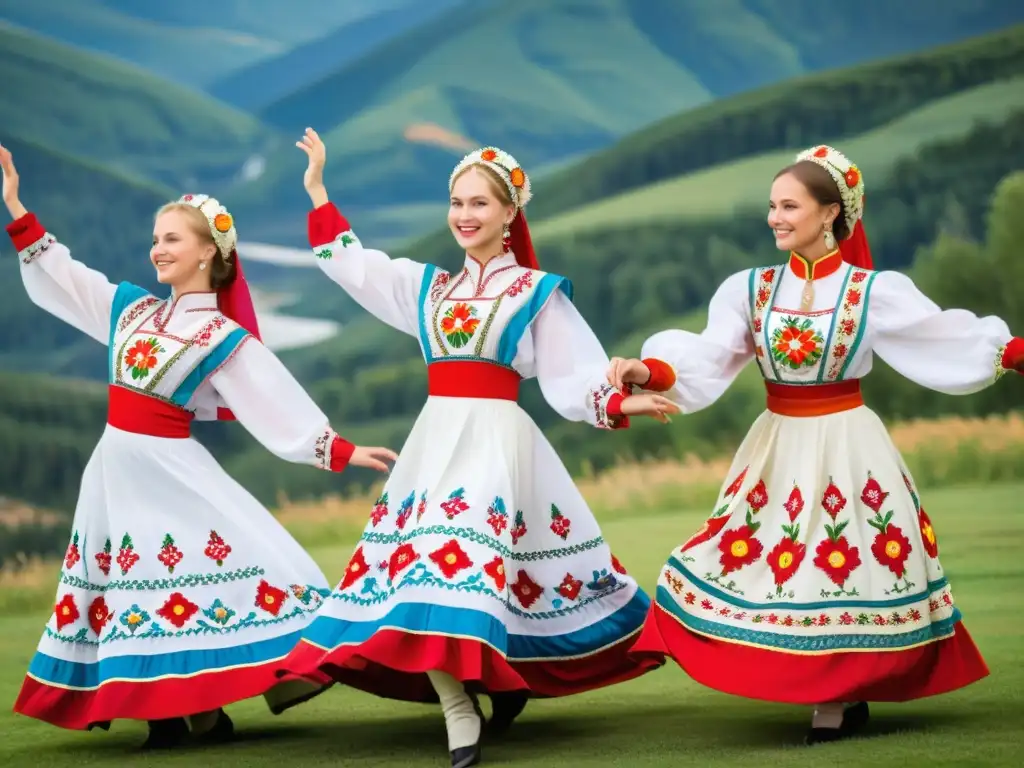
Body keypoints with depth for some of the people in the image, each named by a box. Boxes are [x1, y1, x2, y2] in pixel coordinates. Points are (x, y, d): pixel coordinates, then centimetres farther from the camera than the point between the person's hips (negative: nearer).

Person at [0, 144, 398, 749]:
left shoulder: (226, 339, -7)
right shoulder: (132, 308, 9)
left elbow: (281, 405, -7)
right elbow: (57, 275, 15)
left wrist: (341, 451, -13)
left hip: (169, 467, -5)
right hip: (117, 466, 5)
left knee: (197, 570, -14)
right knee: (138, 585, 6)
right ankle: (172, 712, 11)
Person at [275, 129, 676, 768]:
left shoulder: (538, 292, 3)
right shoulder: (429, 287, 17)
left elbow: (573, 380, -2)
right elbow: (352, 264, 25)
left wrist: (621, 403, -19)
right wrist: (317, 188, 25)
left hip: (497, 439, -5)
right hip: (435, 439, 5)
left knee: (465, 555, -19)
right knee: (420, 561, -10)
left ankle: (510, 676, 2)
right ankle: (459, 711, -11)